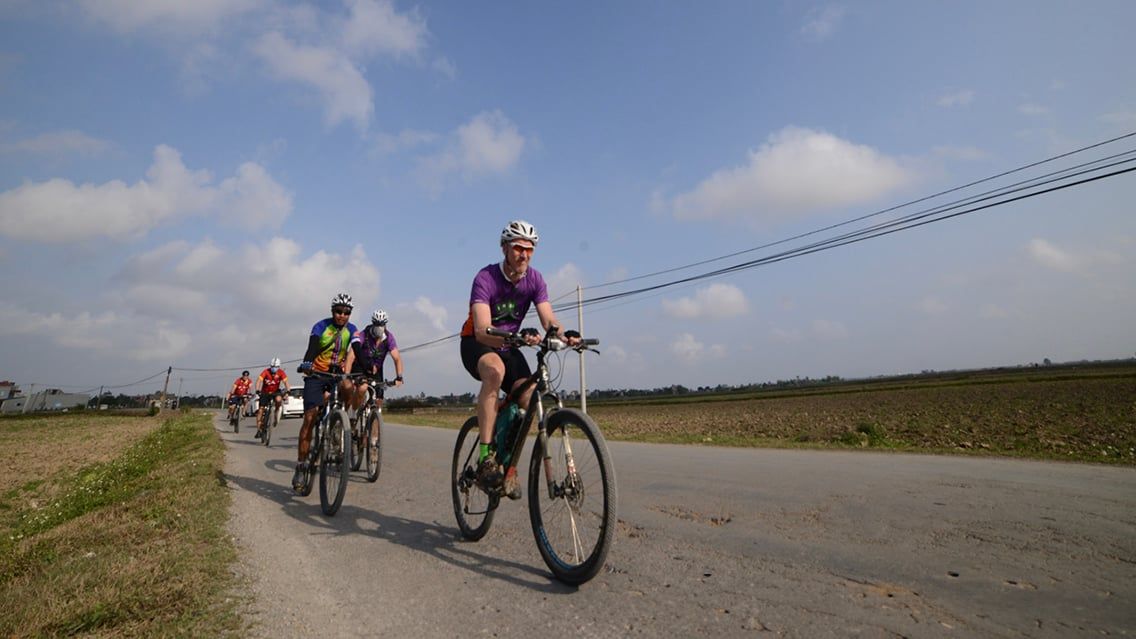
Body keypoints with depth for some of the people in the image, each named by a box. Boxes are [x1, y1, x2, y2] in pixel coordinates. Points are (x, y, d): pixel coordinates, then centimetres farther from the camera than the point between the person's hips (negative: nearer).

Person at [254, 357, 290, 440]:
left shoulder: (281, 372, -15)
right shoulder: (266, 371, -18)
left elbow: (285, 382, -23)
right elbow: (259, 380, -28)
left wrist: (287, 391, -40)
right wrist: (257, 390, -44)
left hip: (275, 391, 0)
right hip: (265, 392, 0)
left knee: (278, 400, -34)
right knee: (260, 410, -7)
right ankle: (259, 430, -1)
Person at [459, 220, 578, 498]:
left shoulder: (534, 279, -9)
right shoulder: (486, 278, -23)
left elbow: (548, 319, -18)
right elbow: (482, 331, -34)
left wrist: (563, 336, -42)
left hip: (509, 346, 5)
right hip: (477, 343, -5)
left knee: (529, 397, -19)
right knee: (495, 370, -39)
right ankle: (485, 457, -36)